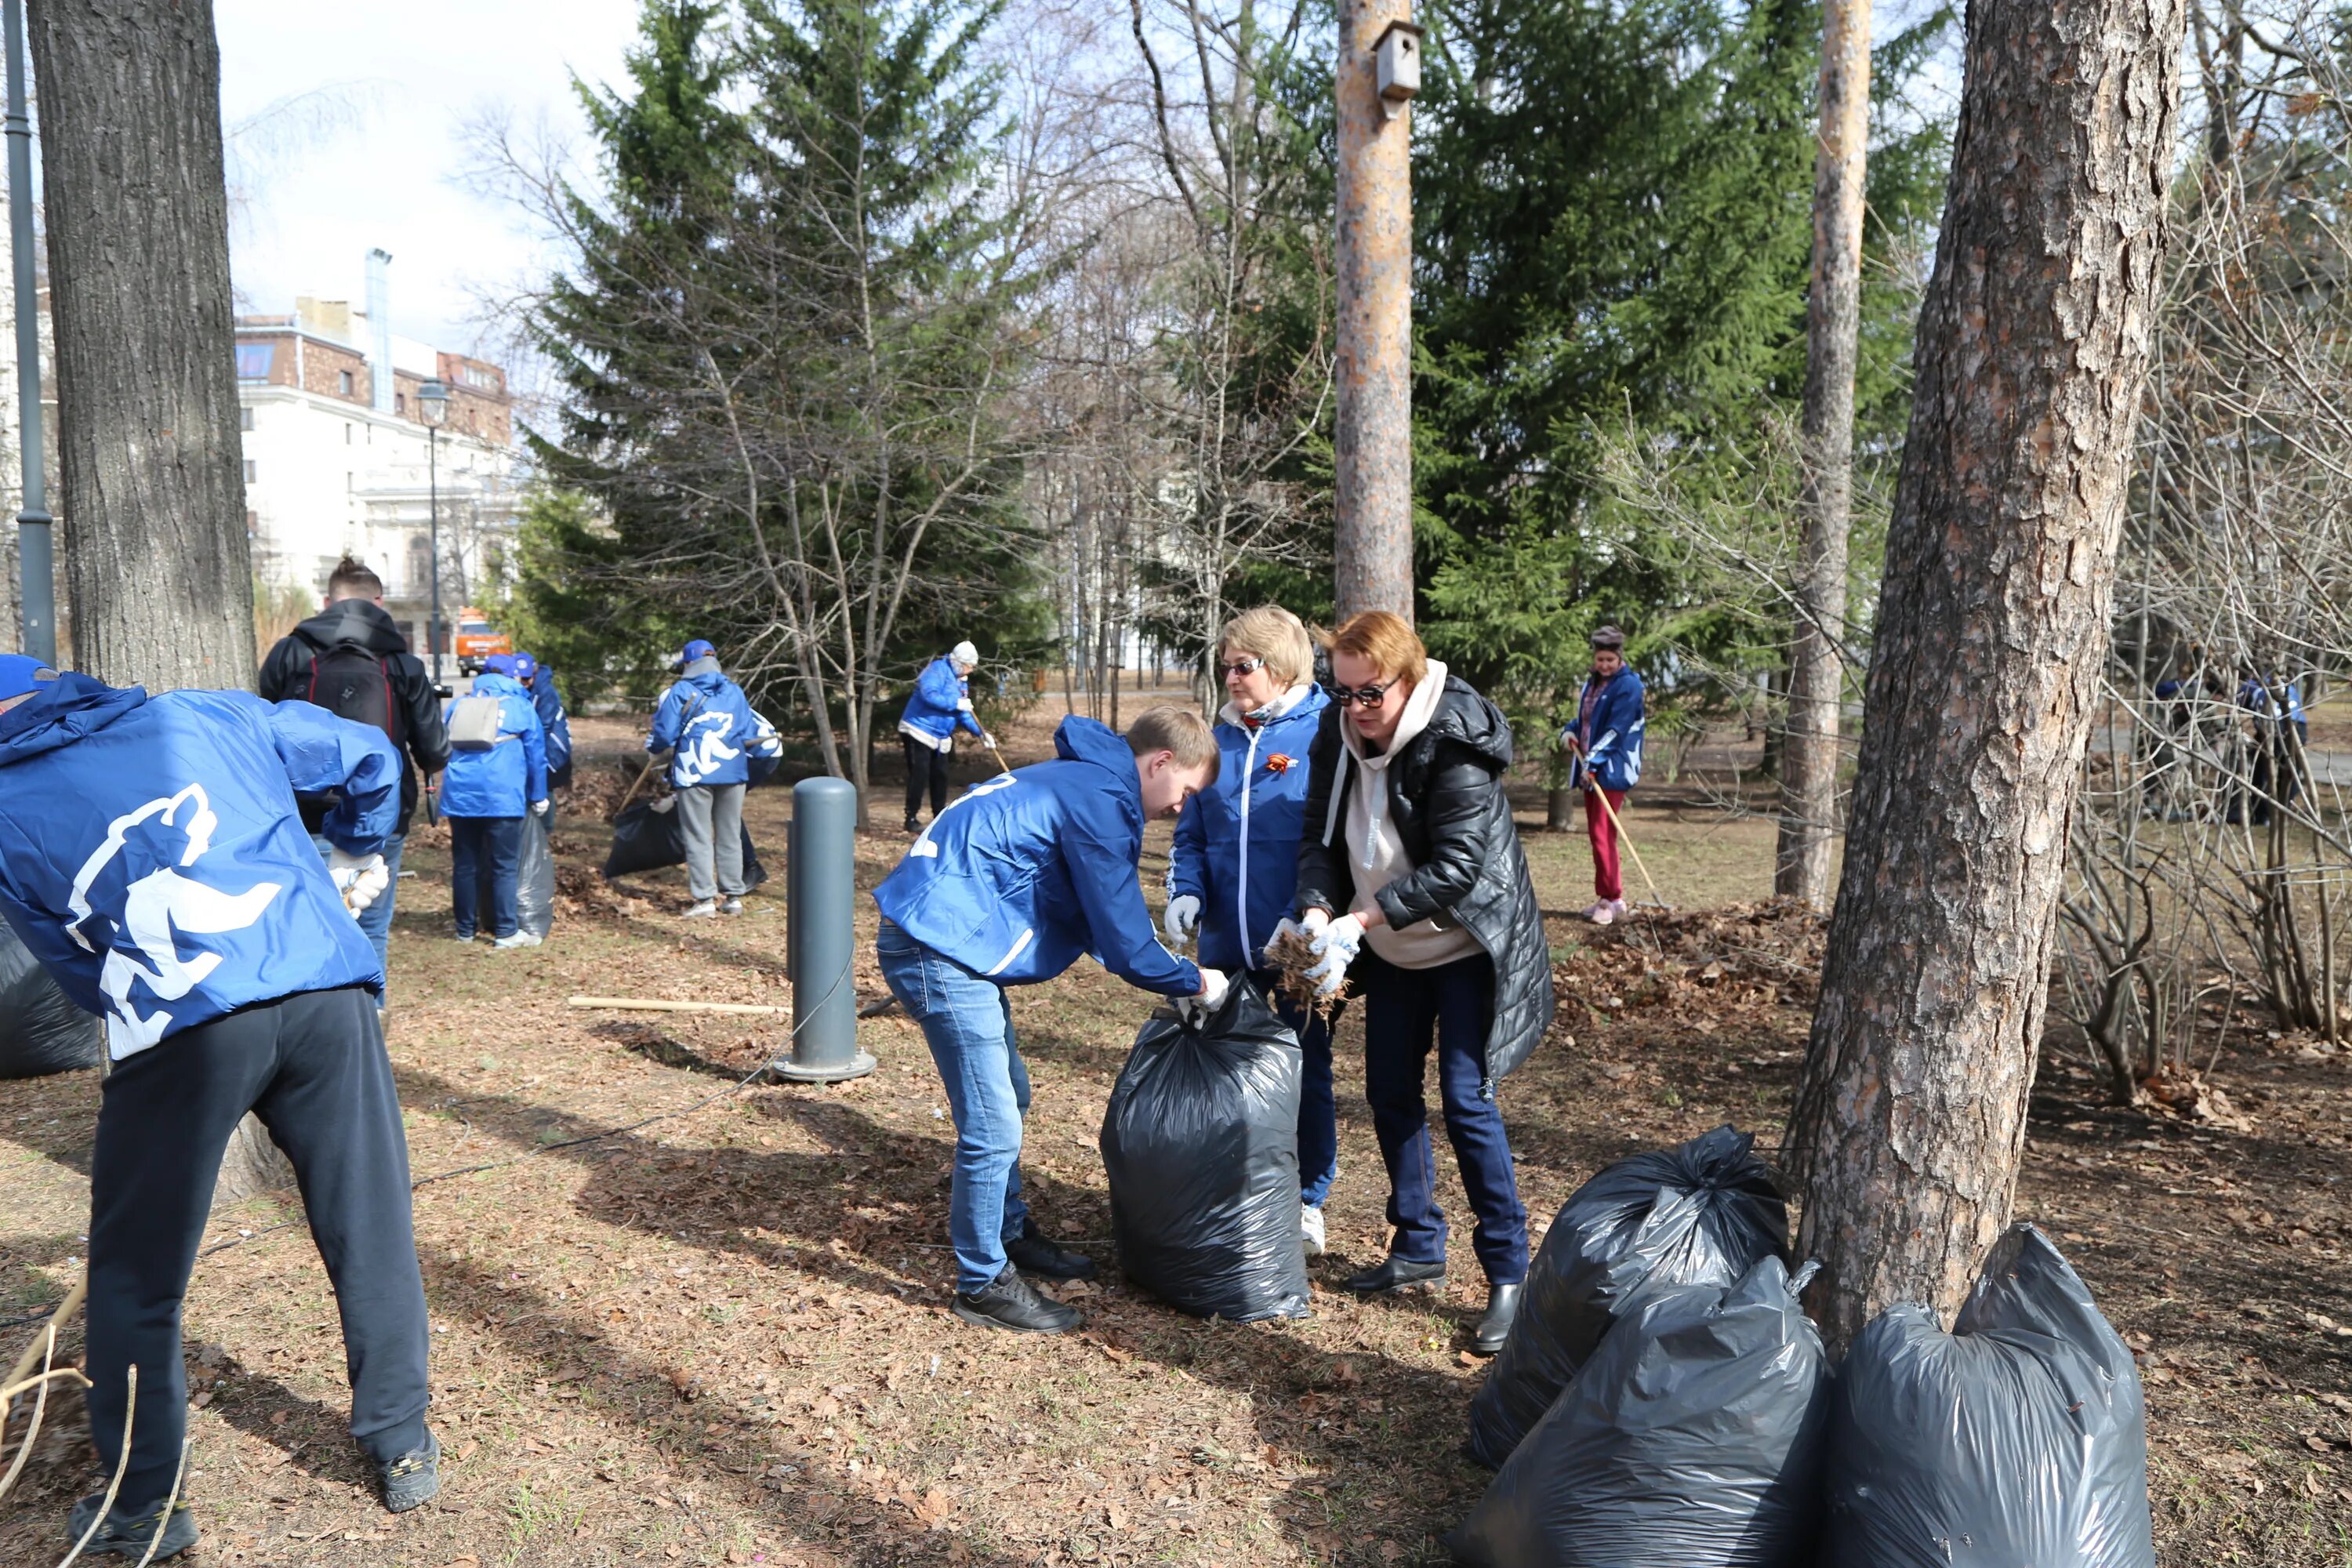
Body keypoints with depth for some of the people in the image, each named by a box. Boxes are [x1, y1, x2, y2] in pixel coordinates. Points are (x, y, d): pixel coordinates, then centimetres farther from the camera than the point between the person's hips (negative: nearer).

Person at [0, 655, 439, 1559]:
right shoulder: (206, 718, 19)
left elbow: (77, 972, 15)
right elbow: (368, 757, 25)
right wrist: (355, 858, 39)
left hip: (178, 1033, -2)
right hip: (326, 992, 2)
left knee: (135, 1275, 18)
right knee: (371, 1235, 15)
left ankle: (142, 1508, 31)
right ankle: (403, 1451, 29)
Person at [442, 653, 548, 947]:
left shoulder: (459, 704, 16)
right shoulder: (521, 706, 5)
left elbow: (444, 748, 27)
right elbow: (536, 755, 8)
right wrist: (538, 797, 17)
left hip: (460, 796, 4)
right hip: (502, 797, -4)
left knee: (465, 864, 10)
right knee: (505, 867, 0)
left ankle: (466, 928, 18)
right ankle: (506, 932, 0)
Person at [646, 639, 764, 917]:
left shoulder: (680, 692, -3)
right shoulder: (735, 692, 8)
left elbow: (665, 734, -4)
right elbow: (751, 735, 8)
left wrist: (652, 746, 17)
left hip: (695, 773, -3)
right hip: (733, 772, 4)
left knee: (699, 837, 2)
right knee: (730, 836, 11)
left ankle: (705, 899, -2)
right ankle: (734, 896, 13)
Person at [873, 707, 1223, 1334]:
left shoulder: (1083, 778, 16)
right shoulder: (1100, 801, -15)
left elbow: (1099, 919, 24)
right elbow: (1122, 940, -13)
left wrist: (1170, 971, 17)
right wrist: (1193, 982, 3)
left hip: (949, 938, 11)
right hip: (938, 948, -11)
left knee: (1008, 1098, 22)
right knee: (993, 1127, -4)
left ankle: (1008, 1234, 38)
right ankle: (983, 1282, 11)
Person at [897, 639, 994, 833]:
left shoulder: (962, 681, 12)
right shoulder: (938, 670, -14)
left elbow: (964, 714, 11)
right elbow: (929, 695, -29)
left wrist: (981, 733, -1)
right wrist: (956, 703, -25)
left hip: (940, 737, 8)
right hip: (919, 731, -8)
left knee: (940, 776, 11)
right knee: (920, 774, -9)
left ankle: (940, 817, 22)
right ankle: (912, 818, -4)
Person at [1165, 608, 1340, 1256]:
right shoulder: (1219, 738, 7)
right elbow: (1191, 835, 11)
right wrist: (1185, 893, -7)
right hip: (1227, 946, 5)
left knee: (1305, 1074, 11)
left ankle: (1307, 1202, 28)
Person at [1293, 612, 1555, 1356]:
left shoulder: (1453, 744, -25)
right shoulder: (1338, 736, -6)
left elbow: (1456, 866, -27)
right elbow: (1320, 838, -4)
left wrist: (1360, 919, -31)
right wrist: (1319, 913, -23)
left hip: (1466, 944, -7)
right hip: (1391, 949, 7)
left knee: (1467, 1101, -10)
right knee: (1390, 1092, 11)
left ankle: (1508, 1274, 2)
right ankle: (1418, 1246, 27)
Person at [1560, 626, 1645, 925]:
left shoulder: (1628, 685, -11)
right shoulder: (1592, 682, 14)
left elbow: (1616, 729, -18)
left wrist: (1594, 760, -24)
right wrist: (1570, 731, 3)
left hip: (1612, 770, -8)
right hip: (1590, 768, 8)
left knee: (1602, 834, -11)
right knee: (1596, 835, 11)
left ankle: (1611, 900, -5)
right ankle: (1611, 896, 19)